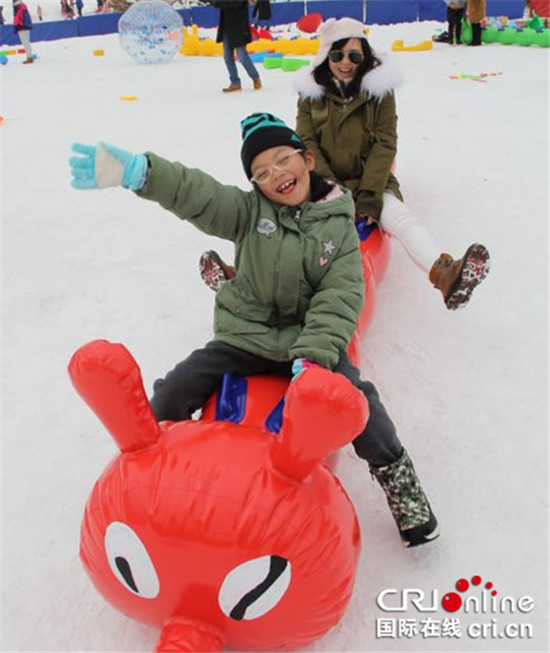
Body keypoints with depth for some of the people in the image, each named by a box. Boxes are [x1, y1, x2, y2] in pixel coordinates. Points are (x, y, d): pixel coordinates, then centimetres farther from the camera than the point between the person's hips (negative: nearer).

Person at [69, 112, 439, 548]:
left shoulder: (339, 227, -4)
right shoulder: (249, 211, -3)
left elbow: (340, 298, -14)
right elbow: (195, 193, -21)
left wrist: (314, 356, -29)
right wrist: (137, 170, -39)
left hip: (310, 341, -1)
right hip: (244, 338, 2)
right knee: (172, 394, -9)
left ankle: (398, 480, 1)